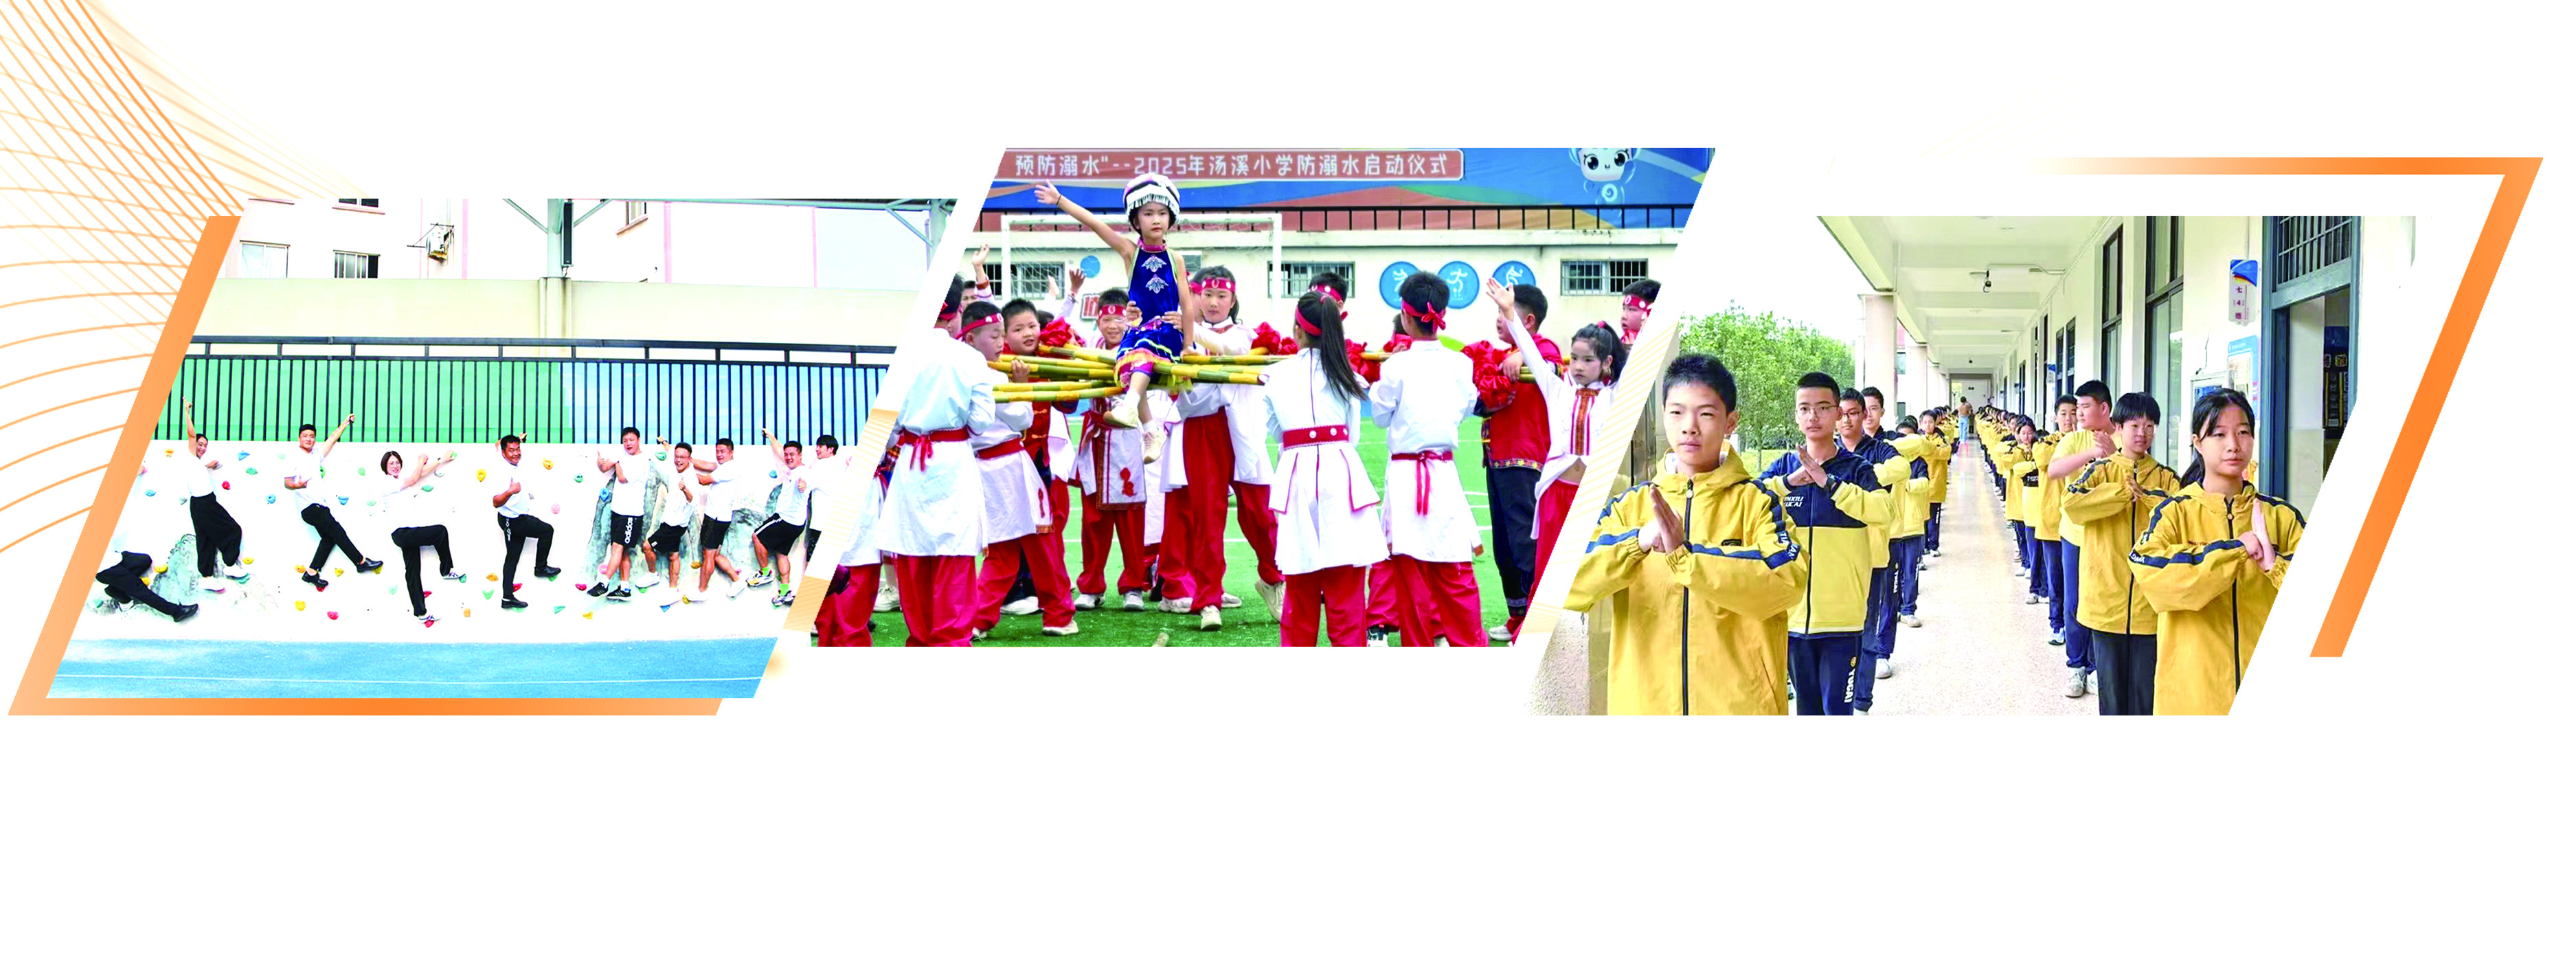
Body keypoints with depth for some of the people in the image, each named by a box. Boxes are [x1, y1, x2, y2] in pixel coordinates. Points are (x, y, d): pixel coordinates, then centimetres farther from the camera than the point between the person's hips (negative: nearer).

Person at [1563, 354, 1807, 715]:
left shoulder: (1757, 502, 1)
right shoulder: (1629, 505, 8)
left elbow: (1788, 580, -17)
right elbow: (1570, 587, -4)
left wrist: (1685, 555, -23)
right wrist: (1638, 542, -20)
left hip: (1740, 703, -2)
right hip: (1644, 702, 2)